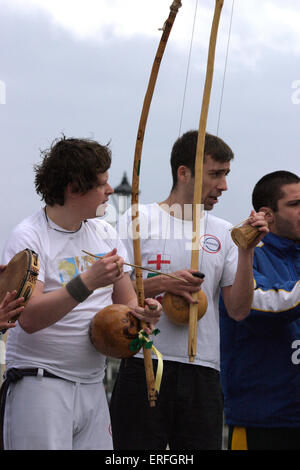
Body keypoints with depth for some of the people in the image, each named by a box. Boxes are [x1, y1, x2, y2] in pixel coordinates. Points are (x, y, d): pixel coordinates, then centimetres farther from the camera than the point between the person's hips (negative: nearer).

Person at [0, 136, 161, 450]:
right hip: (40, 387, -6)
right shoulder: (28, 237, -8)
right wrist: (87, 282, -28)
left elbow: (127, 301, 17)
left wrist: (142, 313, -7)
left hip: (92, 386, 6)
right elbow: (29, 318, -20)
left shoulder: (105, 234, 13)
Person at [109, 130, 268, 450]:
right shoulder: (137, 220, 3)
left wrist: (246, 250, -3)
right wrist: (161, 284, -16)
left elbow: (238, 311, 6)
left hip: (202, 375, 3)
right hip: (143, 367, -3)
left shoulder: (223, 233, 12)